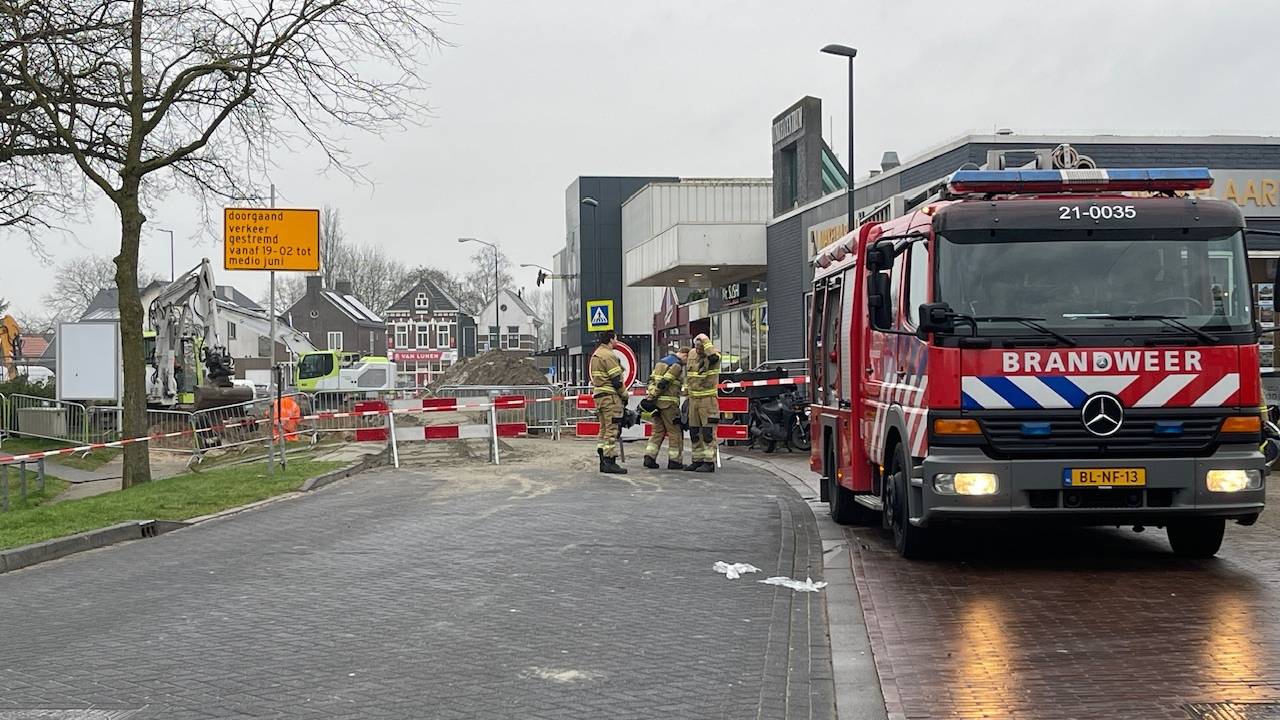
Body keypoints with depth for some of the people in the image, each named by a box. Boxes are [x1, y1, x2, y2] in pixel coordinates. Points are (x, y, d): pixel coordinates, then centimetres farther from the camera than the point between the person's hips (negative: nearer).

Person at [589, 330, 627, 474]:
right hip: (610, 397, -10)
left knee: (604, 429, 13)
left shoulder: (595, 355, 18)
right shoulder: (609, 355, -13)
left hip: (598, 396, 10)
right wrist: (625, 396, -5)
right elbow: (616, 380, -17)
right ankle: (610, 462, -10)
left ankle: (603, 462, 15)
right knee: (612, 430, -8)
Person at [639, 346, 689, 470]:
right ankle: (674, 461, 2)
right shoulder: (677, 365, -11)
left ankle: (649, 457, 4)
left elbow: (652, 380, 16)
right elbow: (664, 382, -19)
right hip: (668, 403, -8)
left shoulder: (662, 361, 19)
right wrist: (652, 397, -18)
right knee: (675, 432, 1)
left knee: (658, 431, 12)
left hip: (656, 402, 8)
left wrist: (650, 395, 9)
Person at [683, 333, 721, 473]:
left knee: (708, 432, -8)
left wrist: (705, 341, -24)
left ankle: (709, 462, -7)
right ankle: (698, 460, 18)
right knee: (694, 432, 10)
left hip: (708, 398, -7)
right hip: (693, 398, 7)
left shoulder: (714, 353, -8)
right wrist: (686, 390, 23)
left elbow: (713, 356, -35)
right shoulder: (692, 354, 10)